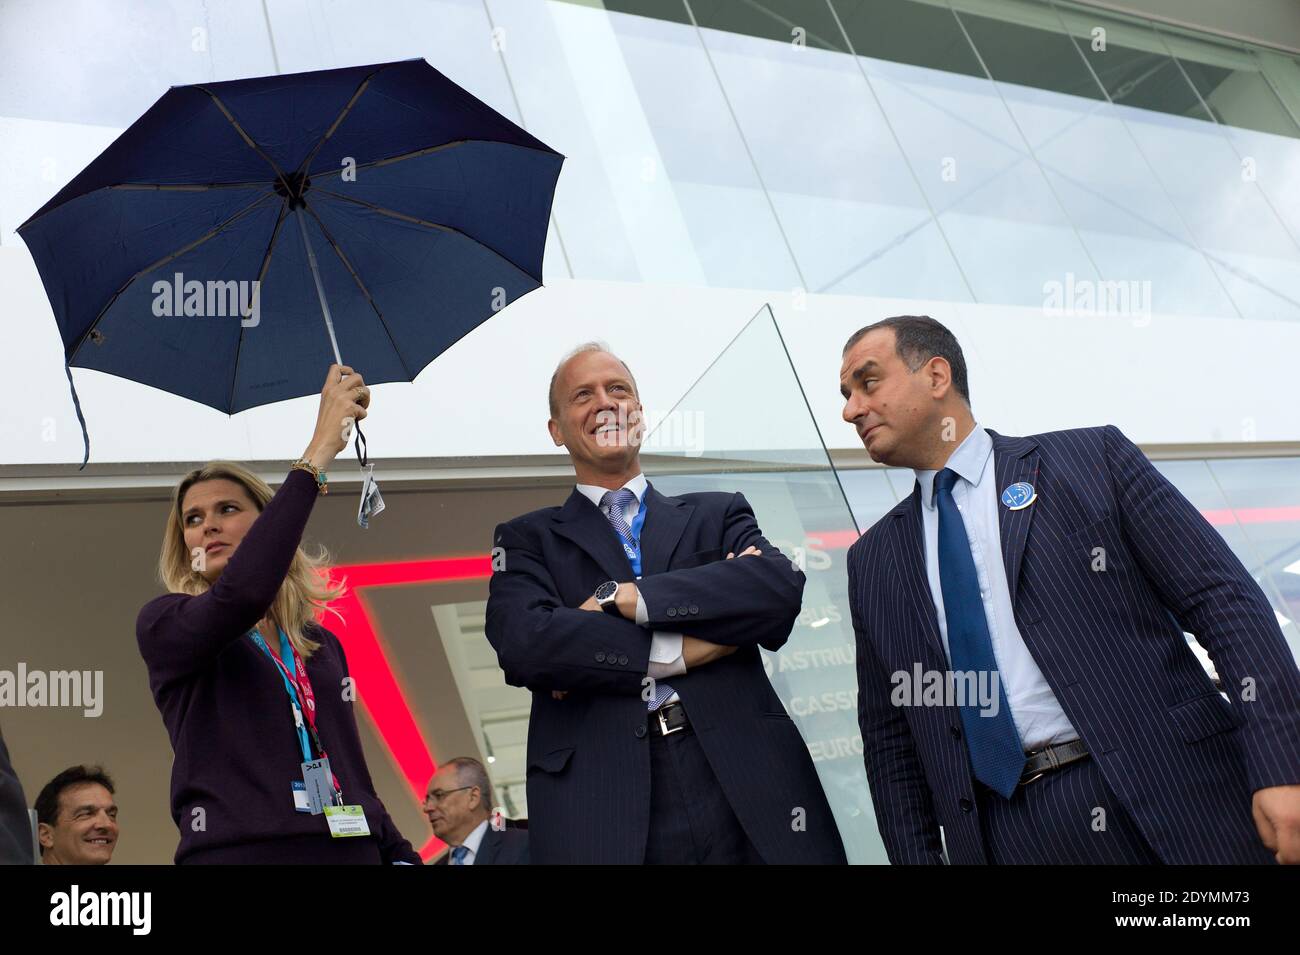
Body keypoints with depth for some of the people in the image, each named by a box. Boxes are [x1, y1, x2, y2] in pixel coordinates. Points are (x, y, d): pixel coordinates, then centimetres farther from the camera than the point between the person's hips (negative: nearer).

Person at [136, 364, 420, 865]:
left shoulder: (322, 646, 15)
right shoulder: (164, 624, 2)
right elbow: (240, 593, -20)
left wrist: (401, 854, 2)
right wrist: (317, 454, -20)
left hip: (351, 847, 4)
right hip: (238, 847, -4)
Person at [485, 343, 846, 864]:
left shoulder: (718, 515, 13)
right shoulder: (528, 538, 10)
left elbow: (782, 588, -6)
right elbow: (521, 643, -9)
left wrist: (621, 597, -11)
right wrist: (684, 651, -11)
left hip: (747, 790, 1)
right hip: (600, 808, -1)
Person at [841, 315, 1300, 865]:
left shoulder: (1091, 457, 2)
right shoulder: (873, 560, 11)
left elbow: (1225, 599, -3)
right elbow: (889, 736, 13)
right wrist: (916, 856, 5)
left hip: (1174, 801, -2)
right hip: (1004, 835, 3)